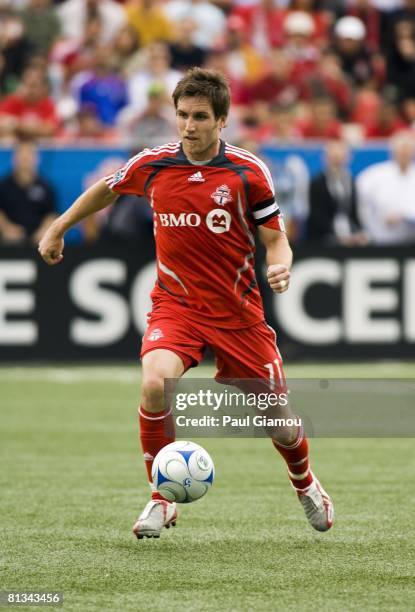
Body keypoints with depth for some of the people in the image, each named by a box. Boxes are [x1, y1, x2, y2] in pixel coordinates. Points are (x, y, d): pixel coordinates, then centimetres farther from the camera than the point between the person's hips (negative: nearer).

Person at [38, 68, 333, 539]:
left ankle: (305, 484, 42)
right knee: (154, 384, -30)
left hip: (237, 312, 0)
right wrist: (59, 227, 24)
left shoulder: (248, 171, -9)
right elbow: (107, 189, 18)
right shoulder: (153, 165, -3)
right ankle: (161, 498, -10)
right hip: (175, 305, 0)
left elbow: (275, 238, -3)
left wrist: (280, 266, -25)